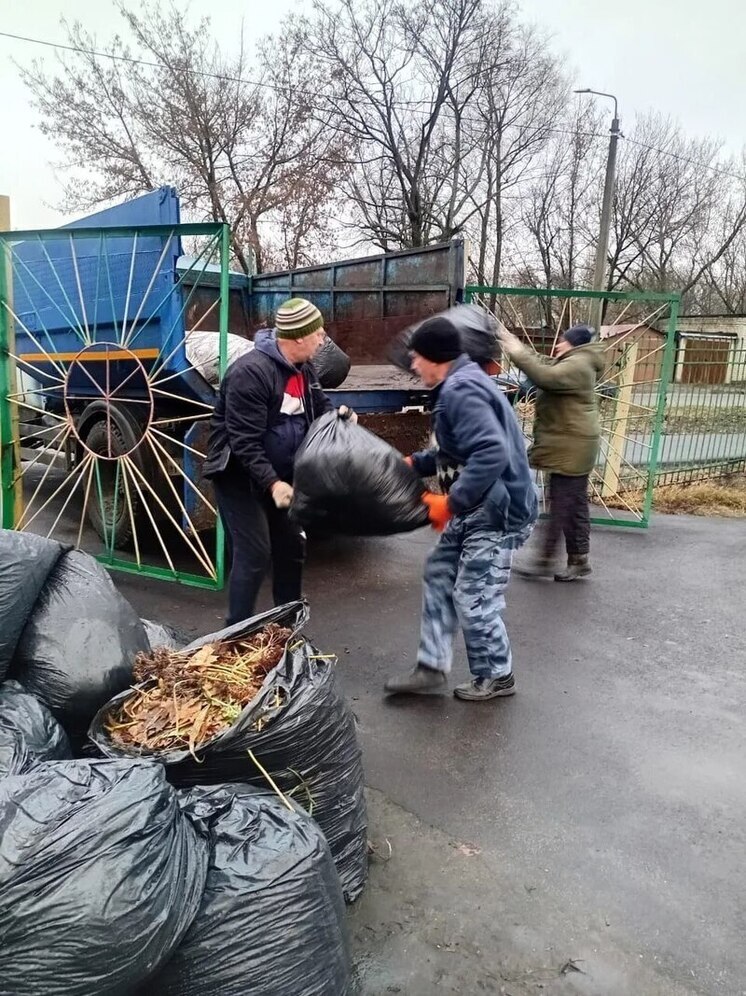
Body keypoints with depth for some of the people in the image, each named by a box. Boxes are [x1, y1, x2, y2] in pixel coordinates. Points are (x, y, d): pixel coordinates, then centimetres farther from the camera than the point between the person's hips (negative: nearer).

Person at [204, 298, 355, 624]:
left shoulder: (303, 368, 2)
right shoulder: (250, 371, -25)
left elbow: (318, 404, 17)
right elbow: (244, 441, -28)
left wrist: (338, 414, -6)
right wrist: (272, 483, -35)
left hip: (280, 475, 9)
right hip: (239, 477, -9)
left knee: (292, 547, 14)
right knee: (254, 554, -12)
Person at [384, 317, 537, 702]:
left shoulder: (461, 391, -22)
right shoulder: (457, 385, 12)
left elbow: (492, 454, -35)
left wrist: (451, 502, -28)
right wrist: (415, 463, 19)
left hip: (498, 513, -11)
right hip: (476, 509, 11)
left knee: (474, 600, 0)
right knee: (439, 576, 14)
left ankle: (496, 677, 23)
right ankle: (432, 668, 23)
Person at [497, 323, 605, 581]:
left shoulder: (578, 365, -15)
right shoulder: (573, 363, 18)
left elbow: (545, 376, -29)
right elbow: (544, 365, 18)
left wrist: (517, 352, -22)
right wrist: (517, 345, 7)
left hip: (571, 448, -11)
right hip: (571, 447, 11)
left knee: (561, 506, -5)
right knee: (575, 505, 11)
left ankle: (545, 561, 0)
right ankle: (579, 560, 17)